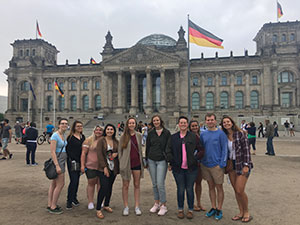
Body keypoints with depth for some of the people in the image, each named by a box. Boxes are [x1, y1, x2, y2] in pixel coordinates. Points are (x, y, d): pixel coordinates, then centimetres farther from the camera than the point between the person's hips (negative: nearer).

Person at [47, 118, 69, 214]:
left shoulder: (64, 135, 11)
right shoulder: (55, 135, -15)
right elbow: (52, 152, -20)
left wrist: (62, 164, 16)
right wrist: (57, 165, -24)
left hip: (62, 161, 9)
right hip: (57, 161, -9)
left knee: (54, 184, 14)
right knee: (60, 184, -4)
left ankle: (50, 205, 24)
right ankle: (53, 207, 7)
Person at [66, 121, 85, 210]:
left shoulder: (83, 137, 11)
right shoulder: (70, 137, -7)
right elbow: (67, 149, -8)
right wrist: (70, 159, -15)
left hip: (80, 161, 6)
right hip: (72, 161, -6)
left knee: (77, 180, 14)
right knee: (73, 181, -9)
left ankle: (74, 198, 29)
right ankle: (69, 201, 3)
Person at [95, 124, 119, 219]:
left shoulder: (116, 141, 8)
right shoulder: (101, 140, -5)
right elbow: (99, 154, -10)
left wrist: (116, 154, -7)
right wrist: (104, 167, -15)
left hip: (114, 168, 5)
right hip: (103, 168, -5)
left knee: (110, 187, 14)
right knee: (104, 187, -12)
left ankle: (106, 205, 32)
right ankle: (98, 209, 2)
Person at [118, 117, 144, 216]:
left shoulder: (139, 135, 5)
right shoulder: (123, 136, -3)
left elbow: (140, 149, 12)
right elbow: (119, 150, 1)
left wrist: (141, 161, 9)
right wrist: (121, 163, -3)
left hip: (137, 163, 2)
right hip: (126, 163, -2)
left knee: (137, 185, 9)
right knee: (125, 186, 6)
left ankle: (137, 207, 19)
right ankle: (126, 207, 19)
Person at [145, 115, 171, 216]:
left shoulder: (166, 133, -1)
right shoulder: (150, 133, 7)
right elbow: (147, 147, 11)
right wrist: (146, 160, 9)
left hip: (162, 160, -3)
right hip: (151, 160, 4)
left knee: (160, 184, -7)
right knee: (154, 184, 10)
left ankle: (164, 206, 7)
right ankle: (156, 203, 24)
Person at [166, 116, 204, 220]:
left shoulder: (193, 136, 1)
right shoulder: (173, 137, 6)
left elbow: (201, 150, 2)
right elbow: (168, 151, 6)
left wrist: (195, 159, -6)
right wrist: (172, 162, -2)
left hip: (191, 168, -1)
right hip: (178, 168, 1)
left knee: (190, 189, 7)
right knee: (180, 189, 8)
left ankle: (190, 210, 24)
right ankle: (180, 209, 25)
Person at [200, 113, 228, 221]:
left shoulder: (220, 133, -8)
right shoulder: (203, 134, 6)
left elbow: (224, 149, -9)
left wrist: (222, 164, -14)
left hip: (216, 165, -4)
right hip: (205, 165, 5)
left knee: (219, 187, 7)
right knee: (211, 187, 15)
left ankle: (219, 210, 21)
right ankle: (213, 208, 28)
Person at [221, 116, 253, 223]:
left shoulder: (240, 134, -10)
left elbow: (246, 150, -11)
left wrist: (246, 165, -16)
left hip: (242, 165, -5)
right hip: (231, 165, 5)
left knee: (240, 190, -7)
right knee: (236, 190, 9)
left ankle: (246, 212, 15)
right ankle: (241, 212, 24)